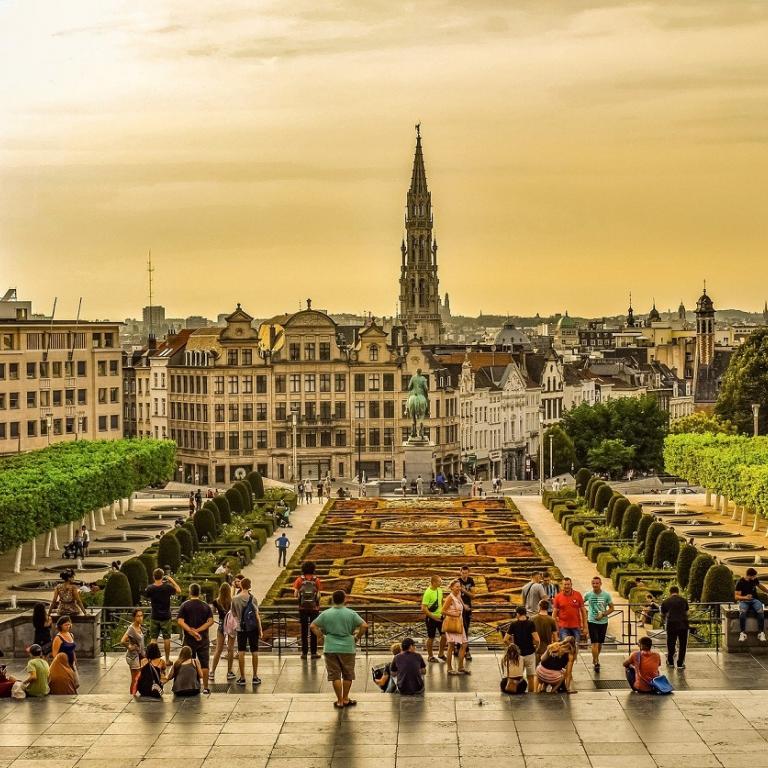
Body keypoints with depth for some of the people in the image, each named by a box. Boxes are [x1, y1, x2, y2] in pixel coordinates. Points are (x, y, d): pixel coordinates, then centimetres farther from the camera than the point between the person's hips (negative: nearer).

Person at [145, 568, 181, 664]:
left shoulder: (150, 588, -11)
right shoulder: (167, 587, -14)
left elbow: (147, 597, 9)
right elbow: (179, 591, 1)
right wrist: (172, 580, 5)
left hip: (154, 617, 1)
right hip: (165, 617, -1)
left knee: (153, 638, 9)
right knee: (166, 638, 8)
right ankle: (167, 660, 12)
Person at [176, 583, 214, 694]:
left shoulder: (185, 605, -2)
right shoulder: (206, 606, 3)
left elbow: (180, 622, -13)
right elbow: (210, 621, -8)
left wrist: (192, 632, -16)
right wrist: (198, 630, -12)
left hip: (189, 639, -1)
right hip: (203, 639, 1)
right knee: (204, 664, 6)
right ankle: (205, 687, 6)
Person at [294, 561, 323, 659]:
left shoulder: (300, 580, -3)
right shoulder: (316, 580, -4)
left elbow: (295, 595, -7)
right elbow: (319, 595, -7)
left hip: (303, 608, 1)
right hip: (314, 608, -1)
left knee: (304, 631, 7)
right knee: (313, 631, 6)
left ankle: (304, 652, 7)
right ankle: (314, 652, 6)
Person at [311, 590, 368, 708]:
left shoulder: (326, 614, 0)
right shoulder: (351, 614, -4)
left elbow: (312, 626, -1)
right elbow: (364, 625, -10)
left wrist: (321, 637, 7)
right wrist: (357, 637, 3)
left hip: (330, 648, 1)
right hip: (347, 648, -1)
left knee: (335, 675, 6)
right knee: (348, 675, 15)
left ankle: (340, 701, 8)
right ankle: (345, 699, 22)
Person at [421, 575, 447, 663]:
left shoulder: (439, 590, 3)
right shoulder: (428, 593, -20)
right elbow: (424, 608, -22)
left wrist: (442, 612, 11)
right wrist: (433, 617, -23)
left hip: (439, 617, 7)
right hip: (431, 618, -7)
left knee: (444, 635, 6)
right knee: (431, 637, 4)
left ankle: (441, 654, 22)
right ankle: (430, 656, 19)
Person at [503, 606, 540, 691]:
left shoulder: (513, 624, -6)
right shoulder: (530, 624, -9)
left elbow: (505, 640, -11)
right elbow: (537, 640, -18)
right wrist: (534, 645, 3)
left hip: (518, 654, 0)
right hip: (530, 653, 0)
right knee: (530, 677, 12)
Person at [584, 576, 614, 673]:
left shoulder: (606, 595, -5)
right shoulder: (588, 595, -5)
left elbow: (611, 608, 2)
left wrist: (603, 614, -12)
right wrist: (586, 612, -3)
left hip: (603, 622, 2)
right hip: (592, 622, -2)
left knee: (600, 643, 15)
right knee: (595, 643, -10)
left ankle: (596, 659, 36)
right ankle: (596, 663, -4)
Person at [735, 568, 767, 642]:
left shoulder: (755, 580, 7)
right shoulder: (740, 582, -5)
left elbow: (759, 586, 30)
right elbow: (736, 596, -8)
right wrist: (745, 597, -27)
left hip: (754, 600, 3)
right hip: (743, 601, -3)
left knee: (761, 611, -32)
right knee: (742, 612, -38)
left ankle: (761, 633, -31)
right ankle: (743, 633, -35)